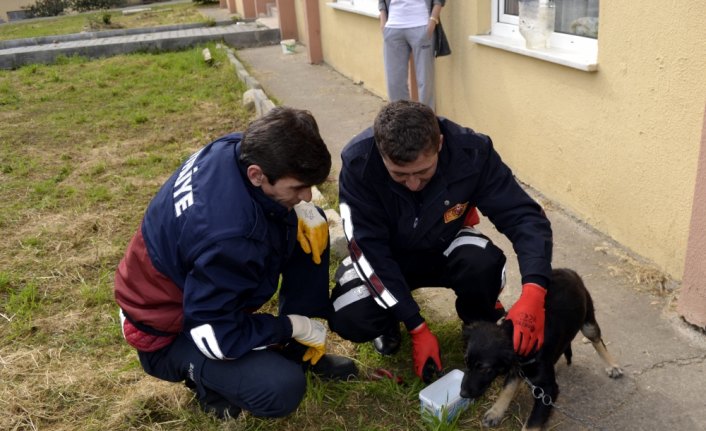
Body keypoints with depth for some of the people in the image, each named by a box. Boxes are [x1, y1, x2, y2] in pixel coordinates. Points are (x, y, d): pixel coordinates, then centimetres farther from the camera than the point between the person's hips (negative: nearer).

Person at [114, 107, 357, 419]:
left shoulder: (241, 148, -18)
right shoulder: (228, 235, -41)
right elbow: (215, 335, -29)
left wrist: (301, 209, -15)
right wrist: (293, 326, -16)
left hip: (191, 275, 8)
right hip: (168, 331, -8)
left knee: (309, 226, -1)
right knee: (283, 389, -28)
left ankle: (299, 349, 10)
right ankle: (199, 369, 3)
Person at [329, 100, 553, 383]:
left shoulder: (472, 151, -29)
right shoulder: (358, 162, -31)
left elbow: (525, 216, -25)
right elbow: (369, 250, -27)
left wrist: (534, 292, -44)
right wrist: (417, 328, -30)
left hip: (445, 248, 1)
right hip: (385, 256, 0)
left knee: (484, 264, -33)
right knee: (348, 319, -28)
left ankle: (481, 327, 2)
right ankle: (390, 322, 9)